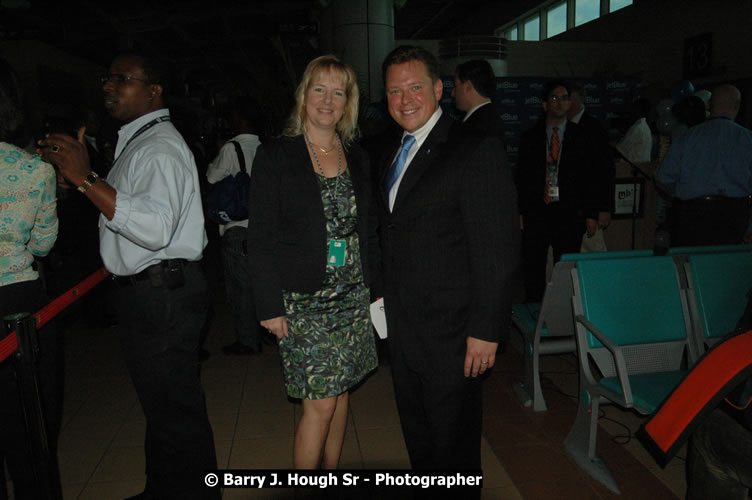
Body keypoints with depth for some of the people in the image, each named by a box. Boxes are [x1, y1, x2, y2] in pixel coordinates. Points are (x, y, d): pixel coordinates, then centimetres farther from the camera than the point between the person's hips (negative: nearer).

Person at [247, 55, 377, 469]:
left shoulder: (357, 158, 9)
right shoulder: (274, 156, -6)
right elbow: (260, 238, -8)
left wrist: (373, 289, 8)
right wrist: (269, 306, -11)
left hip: (350, 296, 5)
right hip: (302, 300, -5)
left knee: (340, 392, 14)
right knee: (320, 403, -3)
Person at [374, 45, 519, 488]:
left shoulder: (477, 151, -15)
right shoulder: (391, 156, 11)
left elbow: (498, 249, -19)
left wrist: (486, 331, -20)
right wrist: (383, 294, 12)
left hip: (450, 335, -7)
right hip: (401, 331, 8)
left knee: (453, 445, 11)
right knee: (417, 438, 24)